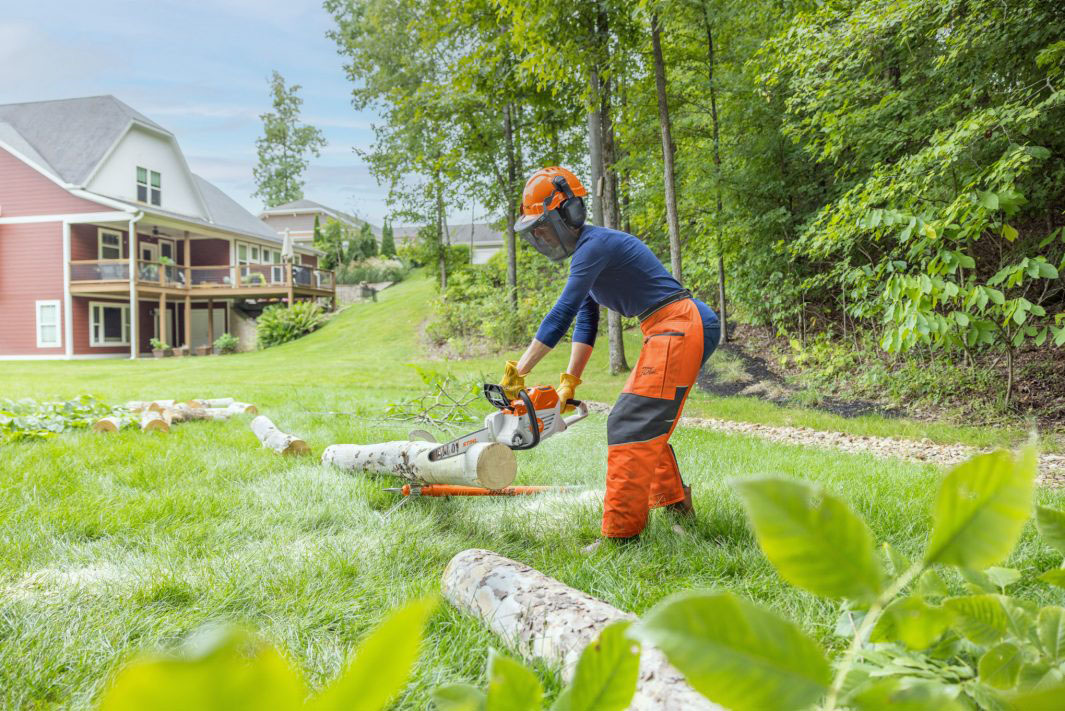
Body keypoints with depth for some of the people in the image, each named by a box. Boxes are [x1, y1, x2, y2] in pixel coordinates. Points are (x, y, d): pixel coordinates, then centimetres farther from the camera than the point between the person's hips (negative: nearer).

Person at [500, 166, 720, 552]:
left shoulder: (594, 245, -15)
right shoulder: (585, 252, 17)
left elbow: (562, 314, -21)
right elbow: (585, 321, 17)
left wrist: (517, 371, -19)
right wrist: (570, 381, 11)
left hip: (678, 327, -10)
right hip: (671, 332, 10)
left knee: (632, 426, -13)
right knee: (643, 420, 19)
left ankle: (620, 533, -12)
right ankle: (674, 503, 30)